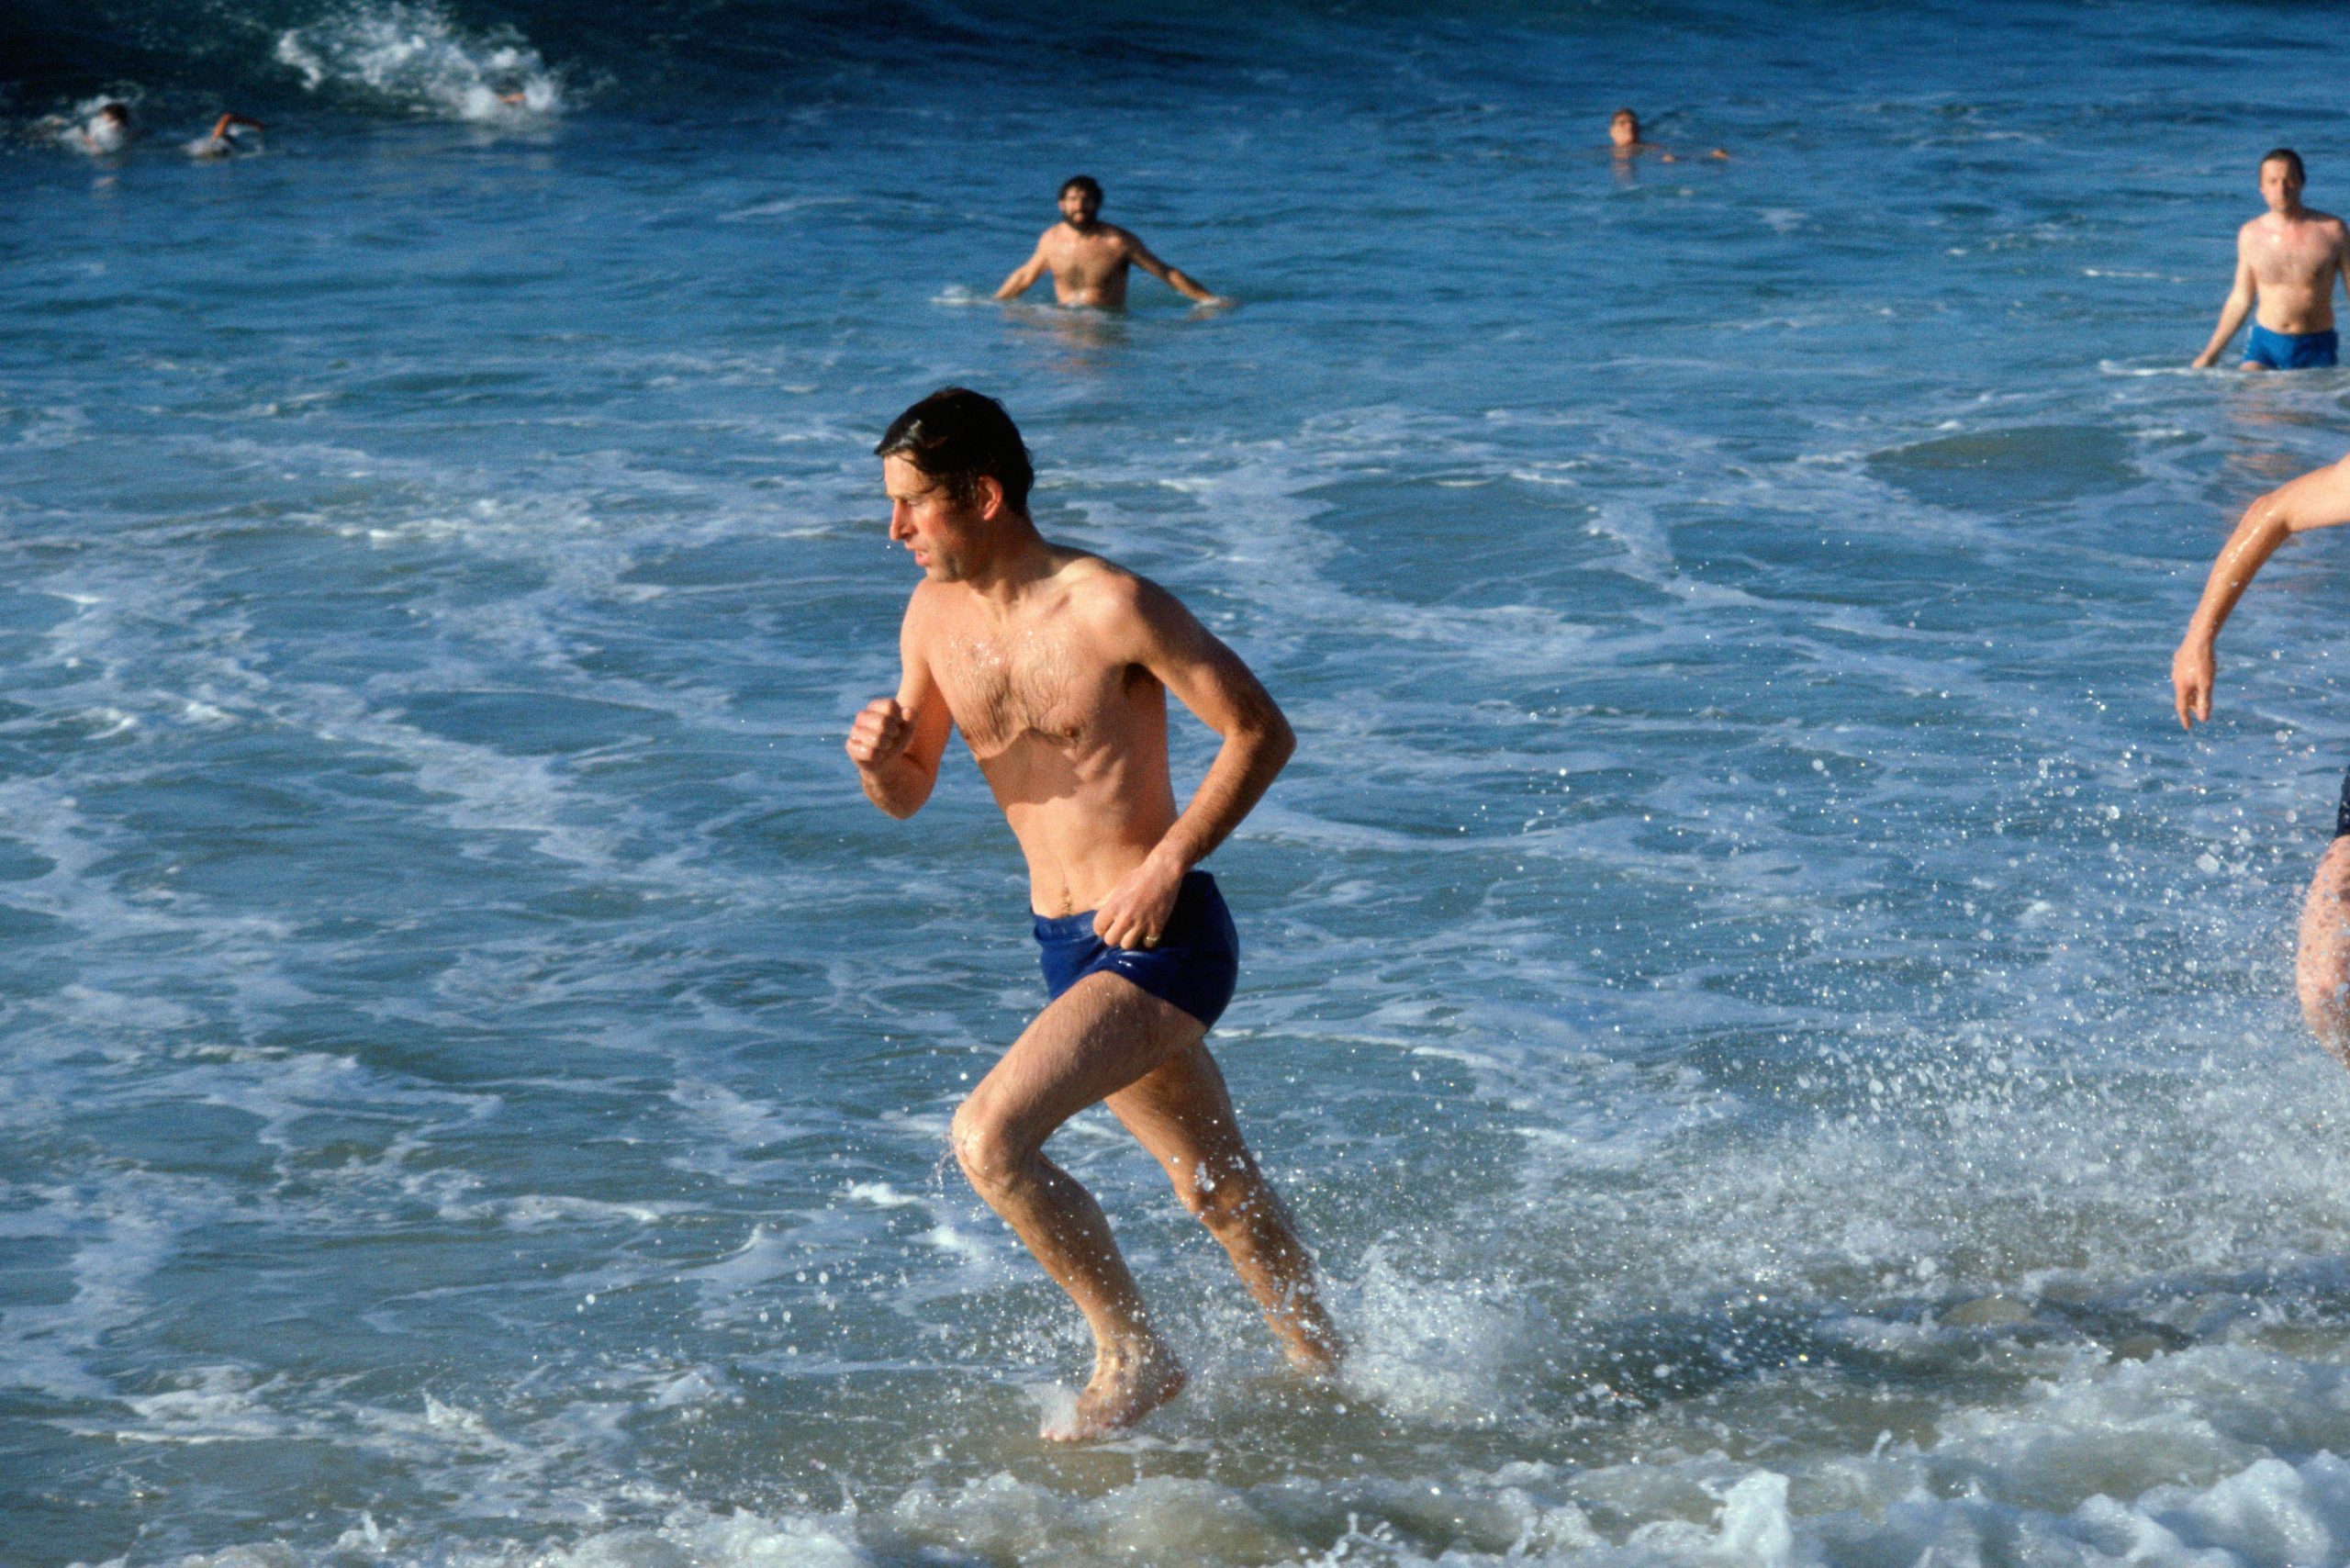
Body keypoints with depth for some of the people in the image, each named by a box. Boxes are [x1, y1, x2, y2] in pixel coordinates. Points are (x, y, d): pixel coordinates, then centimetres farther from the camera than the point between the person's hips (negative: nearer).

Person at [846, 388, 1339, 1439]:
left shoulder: (1111, 607, -19)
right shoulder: (935, 614, 3)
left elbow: (1262, 732, -13)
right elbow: (906, 798, 12)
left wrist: (1168, 863, -20)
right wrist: (877, 755, -11)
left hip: (1160, 940, -8)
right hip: (1067, 945, 8)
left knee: (989, 1137, -21)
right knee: (1216, 1188, 22)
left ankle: (1133, 1357, -4)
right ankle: (1324, 1369, 41)